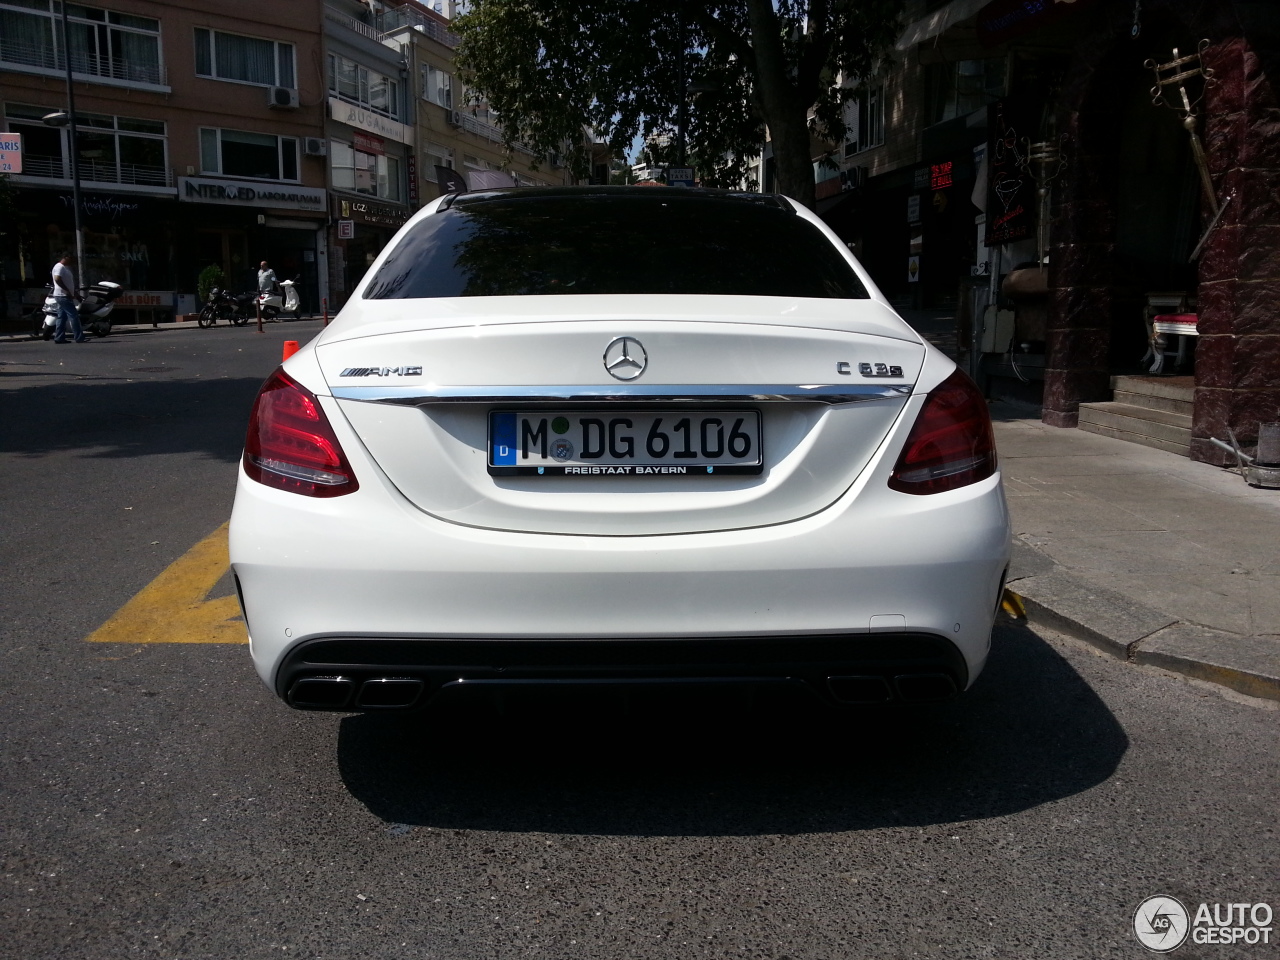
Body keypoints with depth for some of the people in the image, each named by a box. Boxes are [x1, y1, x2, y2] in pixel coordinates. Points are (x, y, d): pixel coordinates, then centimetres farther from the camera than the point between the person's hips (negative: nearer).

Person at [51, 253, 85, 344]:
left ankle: (59, 338, 11)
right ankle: (79, 338, -14)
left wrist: (75, 293, 21)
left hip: (64, 296, 11)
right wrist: (68, 291, -24)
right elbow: (57, 279, -24)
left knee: (62, 317, 10)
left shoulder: (65, 268, 21)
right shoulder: (59, 267, -11)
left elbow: (68, 282, 26)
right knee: (74, 316, -12)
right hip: (63, 296, -11)